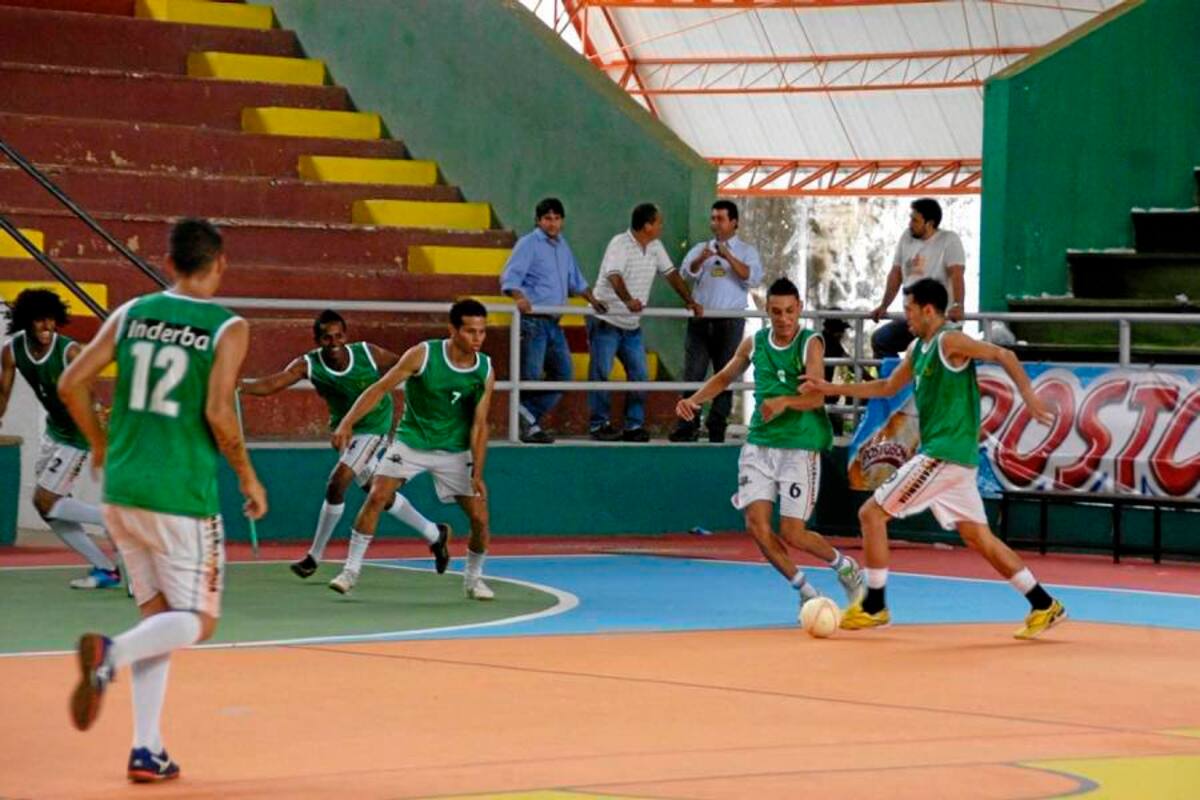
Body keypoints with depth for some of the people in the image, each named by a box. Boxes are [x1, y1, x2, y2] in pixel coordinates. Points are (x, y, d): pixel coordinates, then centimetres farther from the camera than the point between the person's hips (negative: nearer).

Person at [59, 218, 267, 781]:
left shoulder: (131, 313, 7)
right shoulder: (228, 328, -7)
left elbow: (71, 384, 3)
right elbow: (218, 413, -17)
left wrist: (101, 445, 19)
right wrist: (248, 477, -2)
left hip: (122, 488, 5)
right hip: (183, 494, -5)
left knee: (158, 614, 17)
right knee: (197, 621, 5)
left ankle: (146, 750, 9)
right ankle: (110, 654, -25)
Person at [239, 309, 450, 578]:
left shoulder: (368, 354, -23)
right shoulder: (308, 365, -20)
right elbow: (271, 384, -34)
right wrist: (241, 385, -52)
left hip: (374, 427, -4)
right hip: (344, 428, 4)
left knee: (336, 484, -17)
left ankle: (315, 556, -3)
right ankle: (434, 534, 35)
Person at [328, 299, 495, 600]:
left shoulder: (485, 372, -11)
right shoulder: (423, 355, -19)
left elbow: (479, 424, -8)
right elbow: (380, 388, -16)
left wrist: (477, 474, -15)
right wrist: (347, 423, -24)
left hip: (455, 450, 2)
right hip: (411, 440, -2)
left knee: (479, 517, -6)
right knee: (377, 496, -19)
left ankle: (473, 577, 19)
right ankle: (351, 569, -8)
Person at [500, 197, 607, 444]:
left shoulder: (562, 245, 18)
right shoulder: (528, 244, -5)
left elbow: (575, 280, 32)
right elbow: (510, 277, -17)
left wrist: (592, 300, 26)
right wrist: (519, 298, -35)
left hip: (553, 322, 8)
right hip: (533, 319, -8)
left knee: (563, 373, 6)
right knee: (531, 375, -9)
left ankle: (529, 413, 10)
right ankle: (528, 425, -1)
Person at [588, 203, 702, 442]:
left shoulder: (655, 247, 7)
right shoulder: (620, 244, -17)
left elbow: (671, 273, 13)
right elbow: (614, 275, -32)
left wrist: (690, 302, 3)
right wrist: (628, 300, -50)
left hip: (632, 324, 7)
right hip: (606, 320, -7)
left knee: (640, 375, 3)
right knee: (601, 372, -6)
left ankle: (634, 425, 8)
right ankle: (599, 424, 0)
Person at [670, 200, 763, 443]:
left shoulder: (746, 252, 8)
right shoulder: (701, 249, 15)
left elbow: (754, 278, -9)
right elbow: (687, 273, -2)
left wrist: (729, 258, -20)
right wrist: (701, 259, -24)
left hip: (730, 320, -2)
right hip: (701, 319, 2)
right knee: (693, 373, -3)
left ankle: (717, 429, 3)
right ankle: (688, 427, -3)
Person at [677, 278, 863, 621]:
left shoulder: (810, 344, -8)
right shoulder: (754, 343, 6)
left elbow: (816, 397, -20)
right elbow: (724, 377, 21)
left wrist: (784, 402, -39)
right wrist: (694, 400, 5)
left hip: (800, 447, -5)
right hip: (759, 443, 5)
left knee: (793, 533, -6)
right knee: (757, 524, -8)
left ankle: (846, 567, 23)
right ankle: (806, 592, 8)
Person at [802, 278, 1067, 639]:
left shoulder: (949, 342, -10)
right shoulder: (918, 349, 17)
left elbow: (1003, 355, -16)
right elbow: (887, 388, 28)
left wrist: (1028, 395, -27)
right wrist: (830, 388, 25)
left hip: (944, 455, -9)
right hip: (952, 457, 9)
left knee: (871, 513, -4)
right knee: (979, 538, 9)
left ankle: (874, 606, 2)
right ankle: (1044, 606, 9)